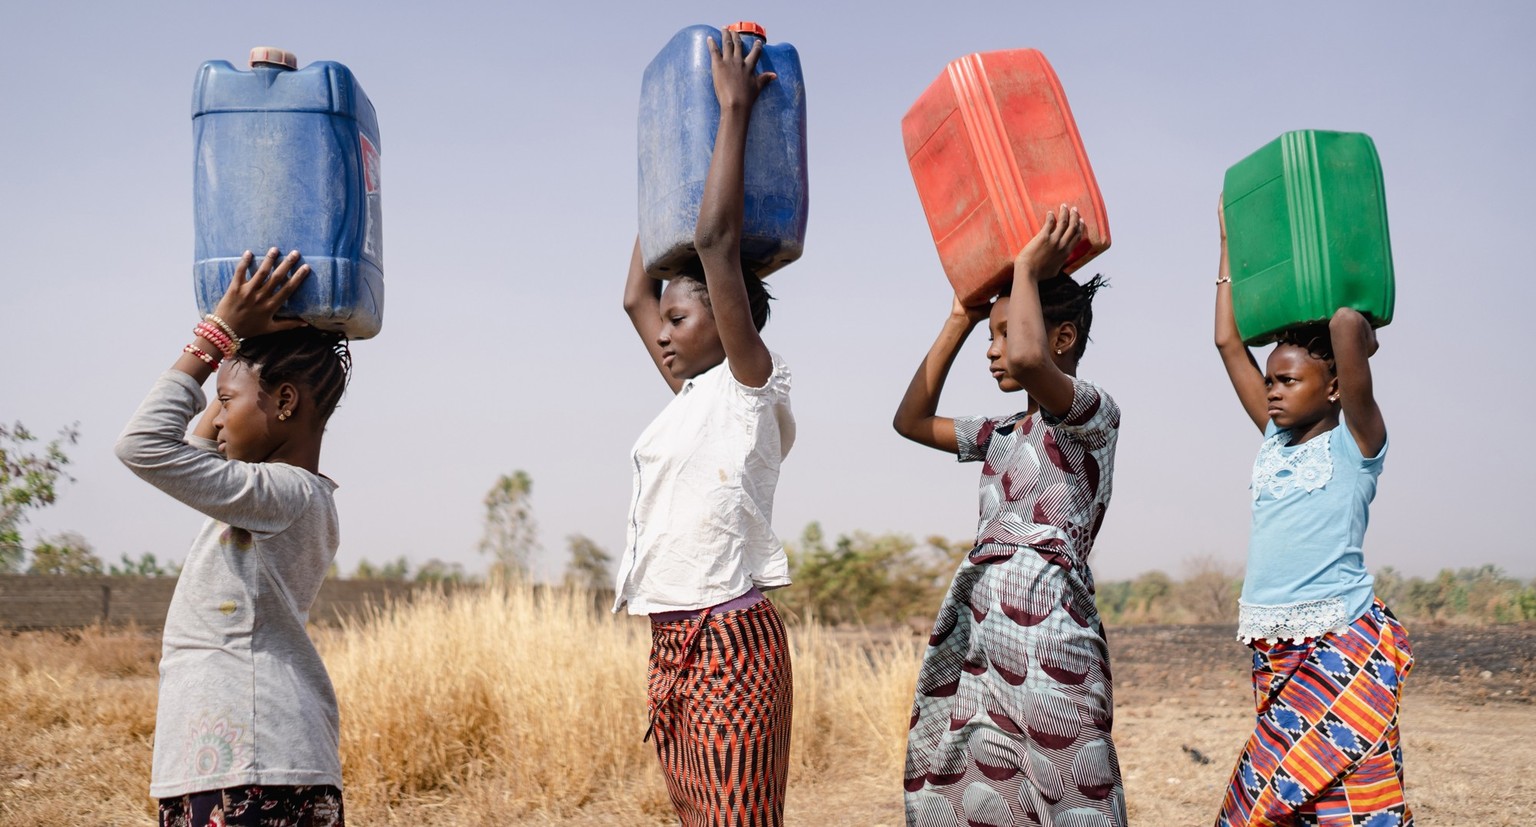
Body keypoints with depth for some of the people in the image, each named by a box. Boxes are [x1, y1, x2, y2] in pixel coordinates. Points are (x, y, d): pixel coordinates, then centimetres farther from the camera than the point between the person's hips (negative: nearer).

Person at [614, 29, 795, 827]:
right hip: (672, 646, 9)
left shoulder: (750, 385, -5)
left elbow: (715, 241, -13)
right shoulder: (689, 393, 17)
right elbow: (635, 296, 26)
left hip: (731, 641, -9)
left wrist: (733, 110, -9)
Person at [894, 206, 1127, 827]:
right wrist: (959, 320, 23)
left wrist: (1027, 269, -11)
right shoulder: (1005, 433, 20)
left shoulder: (1094, 412, -6)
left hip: (1043, 621, -8)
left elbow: (1029, 360, -27)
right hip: (974, 624, 9)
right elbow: (912, 421, 27)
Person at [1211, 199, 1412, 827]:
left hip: (1345, 646, -6)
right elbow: (1229, 342, 17)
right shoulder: (1275, 441, 15)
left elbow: (1349, 328, -17)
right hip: (1275, 650, 6)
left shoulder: (1354, 441, -1)